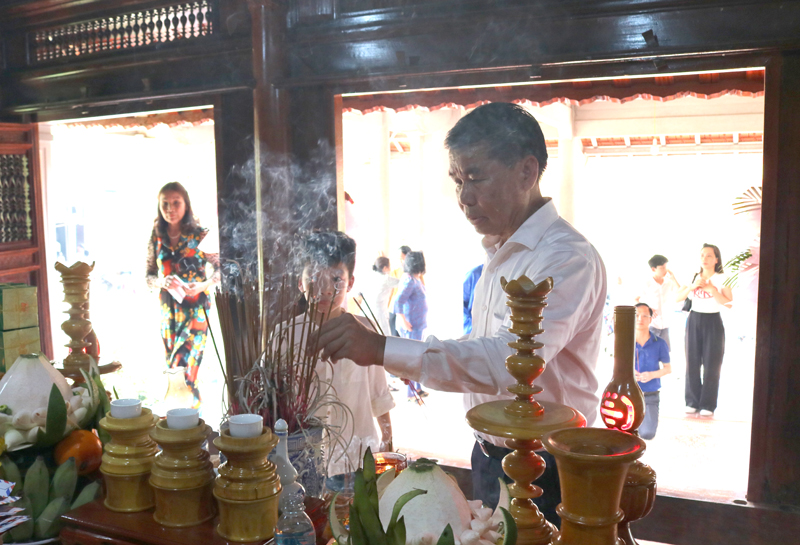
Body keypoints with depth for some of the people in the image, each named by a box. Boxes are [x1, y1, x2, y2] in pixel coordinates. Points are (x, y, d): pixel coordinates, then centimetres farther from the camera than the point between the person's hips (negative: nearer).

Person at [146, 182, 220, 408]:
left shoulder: (200, 236, -6)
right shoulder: (156, 239, 5)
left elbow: (220, 268, -3)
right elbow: (149, 277, 9)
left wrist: (202, 286, -19)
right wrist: (162, 281, -12)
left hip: (195, 309, -5)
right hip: (168, 310, 5)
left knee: (183, 366, -10)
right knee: (172, 366, 11)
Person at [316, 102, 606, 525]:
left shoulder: (568, 259, -22)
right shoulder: (499, 251, 8)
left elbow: (511, 360, -36)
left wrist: (383, 349, -40)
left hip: (541, 471, -8)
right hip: (491, 456, 8)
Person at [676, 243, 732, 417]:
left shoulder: (722, 279, -2)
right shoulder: (693, 277, 8)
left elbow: (728, 303, -11)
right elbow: (678, 297, 1)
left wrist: (711, 289, -18)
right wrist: (692, 286, -12)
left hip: (713, 321, -3)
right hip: (694, 320, 3)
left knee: (711, 365, -2)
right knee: (692, 363, 3)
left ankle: (708, 405, 5)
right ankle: (692, 402, 12)